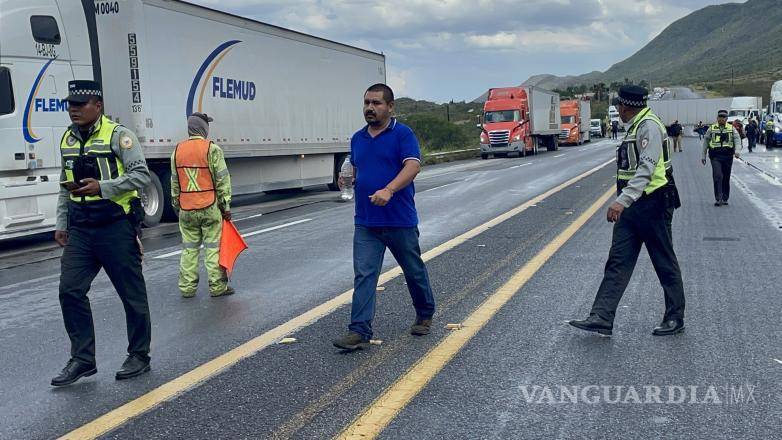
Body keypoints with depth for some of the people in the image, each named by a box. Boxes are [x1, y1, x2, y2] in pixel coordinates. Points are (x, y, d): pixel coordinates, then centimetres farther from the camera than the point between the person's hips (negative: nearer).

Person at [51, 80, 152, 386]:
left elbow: (141, 175, -15)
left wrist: (102, 187, -23)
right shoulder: (67, 139, 13)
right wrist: (61, 223, 15)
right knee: (70, 290, 1)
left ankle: (139, 356, 18)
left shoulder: (118, 135, -8)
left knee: (132, 292, 4)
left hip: (115, 226, -6)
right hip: (80, 228, 6)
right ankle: (82, 359, 12)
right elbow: (66, 186, 20)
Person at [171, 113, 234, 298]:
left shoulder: (177, 150, 7)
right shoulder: (212, 149, -8)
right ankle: (217, 287, 6)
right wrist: (226, 206, -2)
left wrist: (177, 204, 20)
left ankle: (187, 287, 14)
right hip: (210, 208, -4)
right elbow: (222, 180, -8)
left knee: (189, 249, 10)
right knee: (213, 248, 2)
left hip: (186, 209, 4)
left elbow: (174, 182, 12)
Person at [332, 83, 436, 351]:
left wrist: (388, 190, -36)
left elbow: (413, 166, -22)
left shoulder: (403, 134, -8)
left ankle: (425, 315, 35)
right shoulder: (357, 139, 11)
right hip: (365, 222, 4)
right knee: (363, 275, -5)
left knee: (414, 270, 13)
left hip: (400, 221, -4)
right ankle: (359, 332, -6)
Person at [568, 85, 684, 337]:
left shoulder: (649, 126, -14)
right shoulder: (636, 127, 17)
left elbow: (646, 169, -24)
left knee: (665, 263, 3)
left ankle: (675, 318, 16)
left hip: (653, 205, -10)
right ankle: (601, 318, -1)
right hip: (632, 206, 10)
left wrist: (623, 200, -32)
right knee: (618, 262, 2)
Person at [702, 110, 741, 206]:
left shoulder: (732, 128, 8)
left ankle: (725, 198, 17)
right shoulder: (712, 129, 8)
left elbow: (737, 139, -2)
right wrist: (703, 156, 9)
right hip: (715, 156, -1)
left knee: (726, 178, 7)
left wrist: (737, 150, -21)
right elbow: (706, 141, 12)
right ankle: (718, 198, -7)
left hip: (728, 156, 1)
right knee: (717, 176, -12)